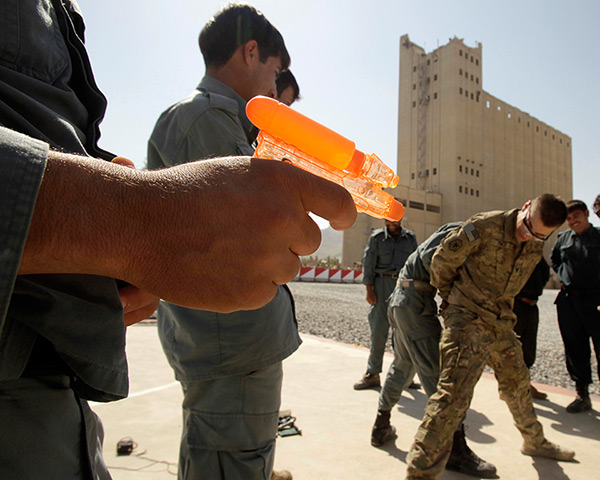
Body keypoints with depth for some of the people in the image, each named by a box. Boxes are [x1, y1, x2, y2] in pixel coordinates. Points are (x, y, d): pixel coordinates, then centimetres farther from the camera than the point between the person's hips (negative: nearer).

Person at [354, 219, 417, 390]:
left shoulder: (410, 238, 8)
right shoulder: (376, 237, 1)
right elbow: (368, 263, -1)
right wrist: (369, 290, -7)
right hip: (382, 287, -2)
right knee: (378, 330, -1)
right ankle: (372, 375, 10)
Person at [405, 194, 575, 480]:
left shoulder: (537, 245, 3)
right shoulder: (485, 227, -20)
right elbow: (443, 260, -10)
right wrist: (451, 297, 4)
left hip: (501, 324, 7)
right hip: (468, 320, -7)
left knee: (517, 382, 24)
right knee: (454, 392, -17)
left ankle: (534, 442, 51)